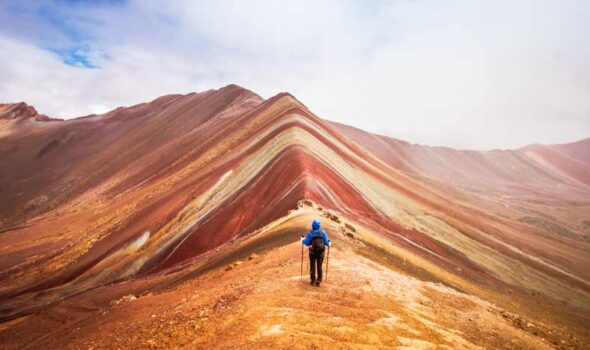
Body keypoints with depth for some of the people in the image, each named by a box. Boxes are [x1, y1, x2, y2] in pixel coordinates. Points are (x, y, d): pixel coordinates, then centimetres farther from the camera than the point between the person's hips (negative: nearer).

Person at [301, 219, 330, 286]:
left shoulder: (310, 233, -10)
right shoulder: (323, 232, -7)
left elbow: (307, 243, -9)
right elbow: (326, 242, -4)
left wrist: (303, 240, 11)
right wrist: (329, 242, 19)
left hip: (312, 252, -1)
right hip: (321, 252, 1)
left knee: (312, 266, 12)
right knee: (319, 267, 10)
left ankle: (313, 281, 15)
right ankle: (318, 281, 12)